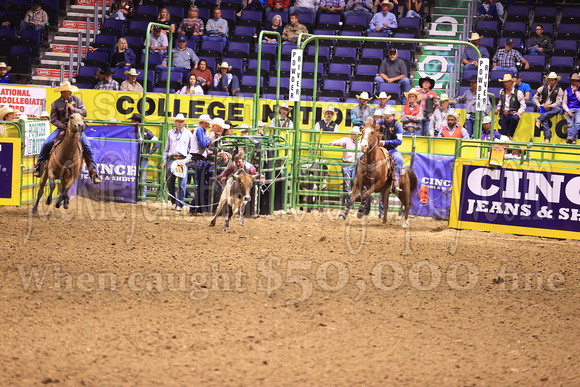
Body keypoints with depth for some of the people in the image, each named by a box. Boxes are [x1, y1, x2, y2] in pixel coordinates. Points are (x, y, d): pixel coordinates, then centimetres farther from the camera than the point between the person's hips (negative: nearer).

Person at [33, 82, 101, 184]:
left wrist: (74, 109, -15)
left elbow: (84, 113, 2)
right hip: (61, 128, 0)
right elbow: (53, 120, -1)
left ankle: (93, 172, -11)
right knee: (47, 143, -18)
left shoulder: (76, 100, 5)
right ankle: (38, 165, 2)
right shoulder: (55, 104, 1)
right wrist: (63, 126, -15)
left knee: (87, 146, -18)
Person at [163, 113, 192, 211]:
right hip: (171, 159, 3)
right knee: (169, 183, 3)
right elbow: (166, 148, 20)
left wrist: (185, 160, -6)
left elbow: (191, 149, 7)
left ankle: (179, 204, -3)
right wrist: (164, 160, 12)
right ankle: (174, 202, 19)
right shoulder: (170, 133, 15)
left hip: (182, 160, -3)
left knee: (182, 184, -8)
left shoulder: (188, 133, 7)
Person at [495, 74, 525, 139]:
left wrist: (519, 112, -13)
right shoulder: (502, 92, 14)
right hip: (503, 115, 4)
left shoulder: (518, 93, 0)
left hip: (513, 114, -4)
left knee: (515, 118, -40)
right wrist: (498, 108, 17)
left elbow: (523, 106, 3)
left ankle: (510, 136, -26)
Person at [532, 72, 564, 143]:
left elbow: (558, 103, -5)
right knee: (545, 120, -31)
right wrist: (539, 106, -5)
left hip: (552, 108, 0)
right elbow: (534, 98, 11)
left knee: (558, 109, -37)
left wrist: (549, 106, -19)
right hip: (543, 108, 0)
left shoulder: (559, 90, 3)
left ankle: (539, 119, -40)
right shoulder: (543, 88, 8)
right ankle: (547, 138, -40)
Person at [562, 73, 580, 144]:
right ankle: (573, 140, -34)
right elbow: (564, 103, 10)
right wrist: (568, 111, -7)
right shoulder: (567, 90, 16)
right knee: (570, 124, -24)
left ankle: (570, 138, -43)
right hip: (569, 109, 1)